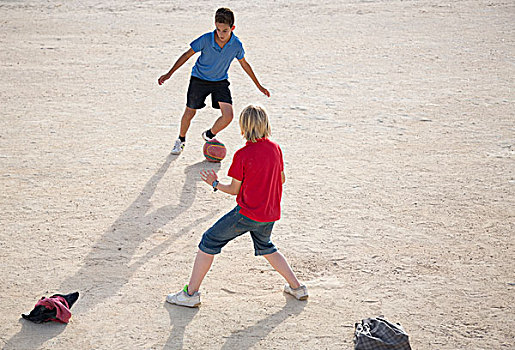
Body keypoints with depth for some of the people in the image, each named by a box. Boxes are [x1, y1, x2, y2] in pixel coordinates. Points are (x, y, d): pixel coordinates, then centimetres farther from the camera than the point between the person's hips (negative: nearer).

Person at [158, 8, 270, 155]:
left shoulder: (236, 45, -18)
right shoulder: (206, 39, -25)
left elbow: (244, 64, 0)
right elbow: (187, 55, -13)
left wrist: (259, 86, 8)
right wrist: (169, 74, -15)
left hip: (220, 82, 1)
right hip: (199, 80, -1)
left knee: (228, 116, -14)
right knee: (189, 113, 10)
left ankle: (209, 135, 17)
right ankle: (181, 140, 39)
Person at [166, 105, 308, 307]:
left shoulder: (242, 155, -15)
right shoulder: (275, 148, 0)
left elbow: (234, 190, -6)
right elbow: (281, 179, 13)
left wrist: (215, 184, 11)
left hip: (247, 214, -6)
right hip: (271, 214, 6)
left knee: (210, 241, 6)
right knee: (265, 247, 32)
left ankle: (190, 294, 9)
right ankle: (297, 287, 31)